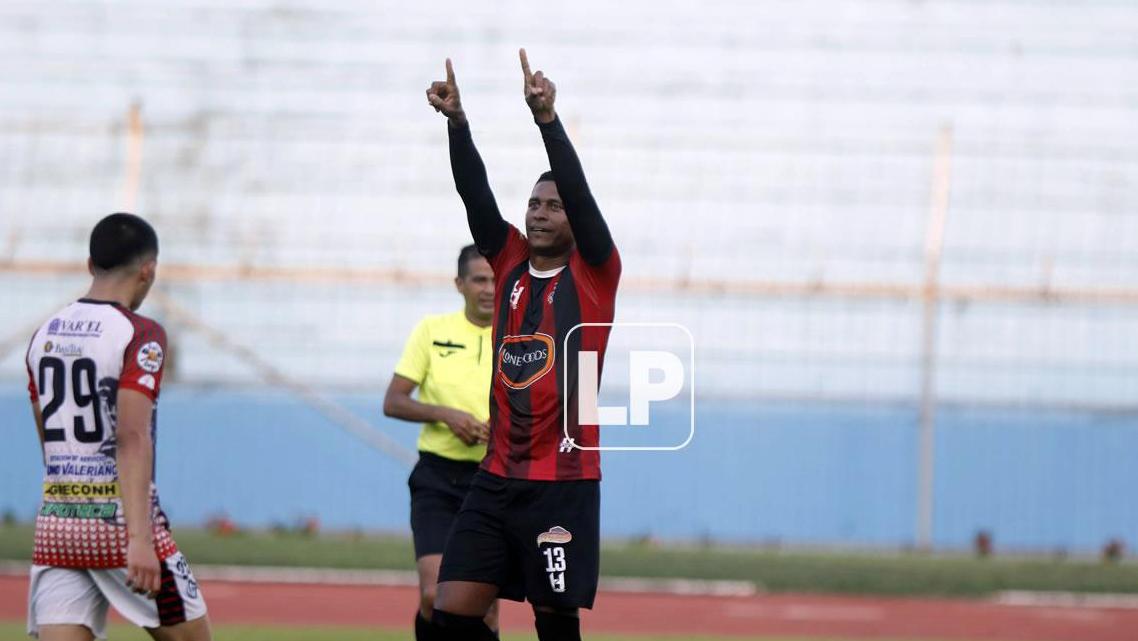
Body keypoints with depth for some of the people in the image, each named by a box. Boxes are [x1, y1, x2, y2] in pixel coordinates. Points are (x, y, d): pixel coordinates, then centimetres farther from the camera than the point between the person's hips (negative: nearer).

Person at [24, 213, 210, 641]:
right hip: (122, 522, -6)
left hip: (55, 525, 6)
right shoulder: (140, 336, -9)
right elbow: (132, 439, -21)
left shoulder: (45, 335, 12)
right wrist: (139, 539, -26)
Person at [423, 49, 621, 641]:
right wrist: (456, 121, -16)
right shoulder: (509, 262, 11)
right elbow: (475, 192, 0)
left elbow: (579, 192, -15)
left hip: (564, 485, -5)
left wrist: (547, 119, -27)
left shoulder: (594, 272, 0)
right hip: (497, 480, 5)